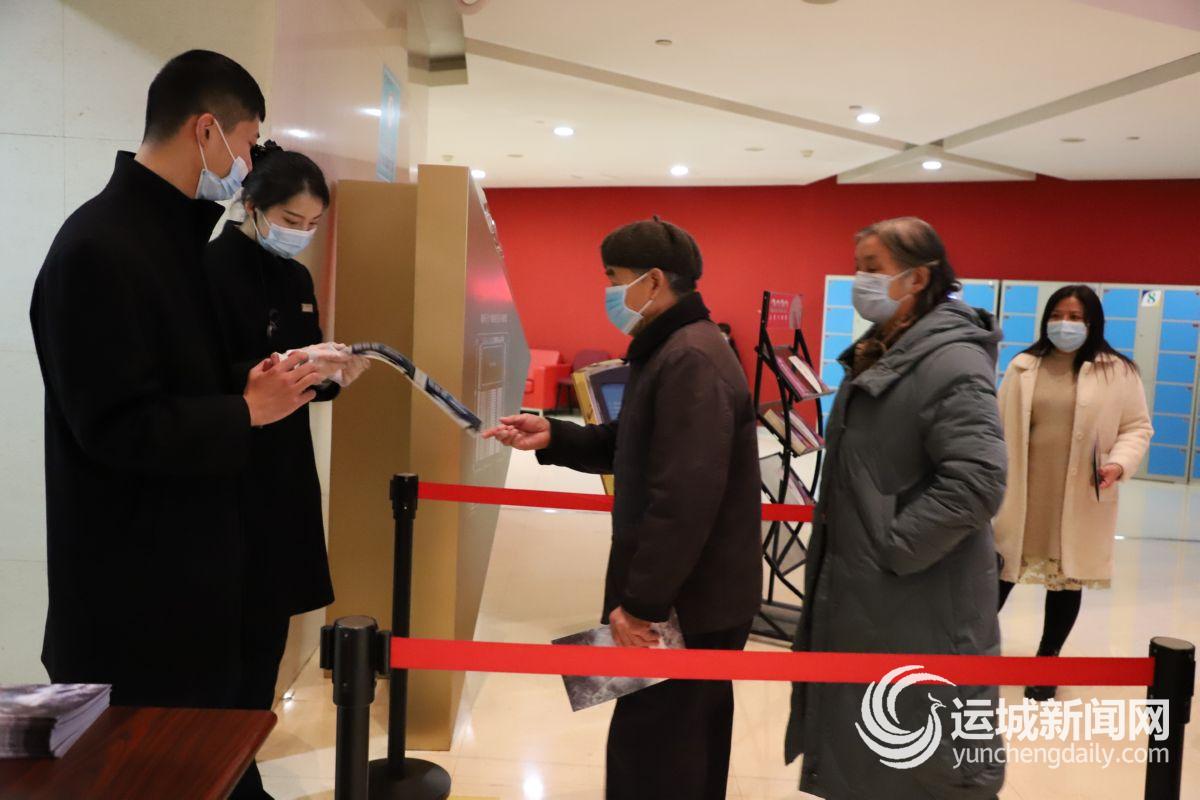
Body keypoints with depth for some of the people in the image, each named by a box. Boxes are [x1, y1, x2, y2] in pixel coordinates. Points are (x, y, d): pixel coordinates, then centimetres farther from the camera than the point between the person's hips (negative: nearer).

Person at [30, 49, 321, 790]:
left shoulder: (173, 232, 11)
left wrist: (252, 389, 0)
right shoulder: (98, 245, -20)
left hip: (188, 567, 9)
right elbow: (117, 426, -24)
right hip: (132, 590, -9)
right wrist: (248, 410, -16)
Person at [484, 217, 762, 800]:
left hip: (690, 601, -10)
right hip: (694, 592, 10)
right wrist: (553, 437, 4)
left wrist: (640, 602, -23)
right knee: (687, 740, 24)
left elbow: (686, 500, -29)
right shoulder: (671, 351, 12)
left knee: (649, 751, 1)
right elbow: (634, 448, 18)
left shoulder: (690, 362, -23)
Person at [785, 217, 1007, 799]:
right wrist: (841, 544, 13)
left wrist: (892, 548, -23)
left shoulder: (952, 363, -20)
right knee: (859, 751, 23)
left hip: (919, 603, -9)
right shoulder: (877, 354, 10)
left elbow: (977, 483, -30)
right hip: (858, 590, 9)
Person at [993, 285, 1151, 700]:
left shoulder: (1119, 372, 0)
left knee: (1067, 580, 11)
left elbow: (1137, 427, 4)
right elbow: (1000, 426, 5)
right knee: (1000, 572, 5)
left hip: (1080, 499, 0)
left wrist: (1120, 463, -15)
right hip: (1022, 493, 0)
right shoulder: (1024, 366, 4)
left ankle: (1046, 662, 29)